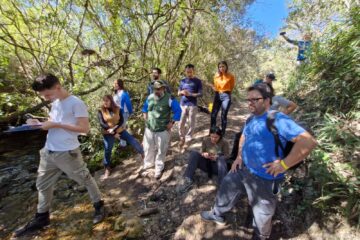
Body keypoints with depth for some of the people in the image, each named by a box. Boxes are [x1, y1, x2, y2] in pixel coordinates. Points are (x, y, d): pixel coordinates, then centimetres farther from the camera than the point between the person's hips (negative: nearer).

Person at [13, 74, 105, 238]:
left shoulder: (76, 103, -16)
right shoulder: (55, 103, 10)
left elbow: (85, 128, -20)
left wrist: (56, 125, -20)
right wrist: (39, 123, 1)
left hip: (68, 153, -8)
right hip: (48, 152, 8)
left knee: (85, 179, 7)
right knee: (43, 185, 20)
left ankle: (99, 206, 27)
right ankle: (41, 218, 41)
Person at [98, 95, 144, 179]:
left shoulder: (117, 109, -3)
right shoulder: (101, 111, -7)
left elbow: (121, 120, -9)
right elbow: (102, 124, -14)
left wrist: (114, 129, -24)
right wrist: (113, 133, -20)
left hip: (120, 130, 1)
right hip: (108, 134, -1)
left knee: (133, 141, -3)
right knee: (107, 151, 7)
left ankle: (143, 154, 20)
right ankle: (107, 169, 27)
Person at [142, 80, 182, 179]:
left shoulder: (169, 99, -15)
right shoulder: (150, 97, 2)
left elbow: (178, 111, -10)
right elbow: (145, 107, 20)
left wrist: (171, 123, -12)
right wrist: (145, 118, 9)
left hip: (163, 130, -4)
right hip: (149, 128, 5)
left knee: (161, 151, 10)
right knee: (148, 149, 16)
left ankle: (159, 169, 29)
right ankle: (147, 167, 37)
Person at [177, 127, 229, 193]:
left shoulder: (224, 142, -7)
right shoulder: (206, 140, -1)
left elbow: (227, 156, -6)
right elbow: (202, 152, 5)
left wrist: (217, 157, -25)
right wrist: (204, 154, -19)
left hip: (217, 166, -2)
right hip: (206, 164, 3)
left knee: (221, 159, -36)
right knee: (194, 153, -22)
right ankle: (188, 181, -27)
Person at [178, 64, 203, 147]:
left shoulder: (198, 81, 1)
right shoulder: (183, 81, 11)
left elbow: (200, 94, -5)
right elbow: (178, 93, 13)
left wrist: (190, 94, -18)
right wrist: (182, 92, -9)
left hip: (192, 105, -2)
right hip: (183, 105, 3)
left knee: (191, 123, 4)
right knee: (181, 123, 1)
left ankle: (188, 139, 22)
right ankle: (182, 138, 20)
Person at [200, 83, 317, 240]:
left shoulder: (278, 119, -23)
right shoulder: (251, 119, 5)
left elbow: (308, 142, -28)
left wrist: (284, 164, -26)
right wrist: (239, 156, 10)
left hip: (264, 178, -8)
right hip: (243, 168, 8)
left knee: (262, 214, 17)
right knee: (225, 188, 23)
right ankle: (217, 215, 51)